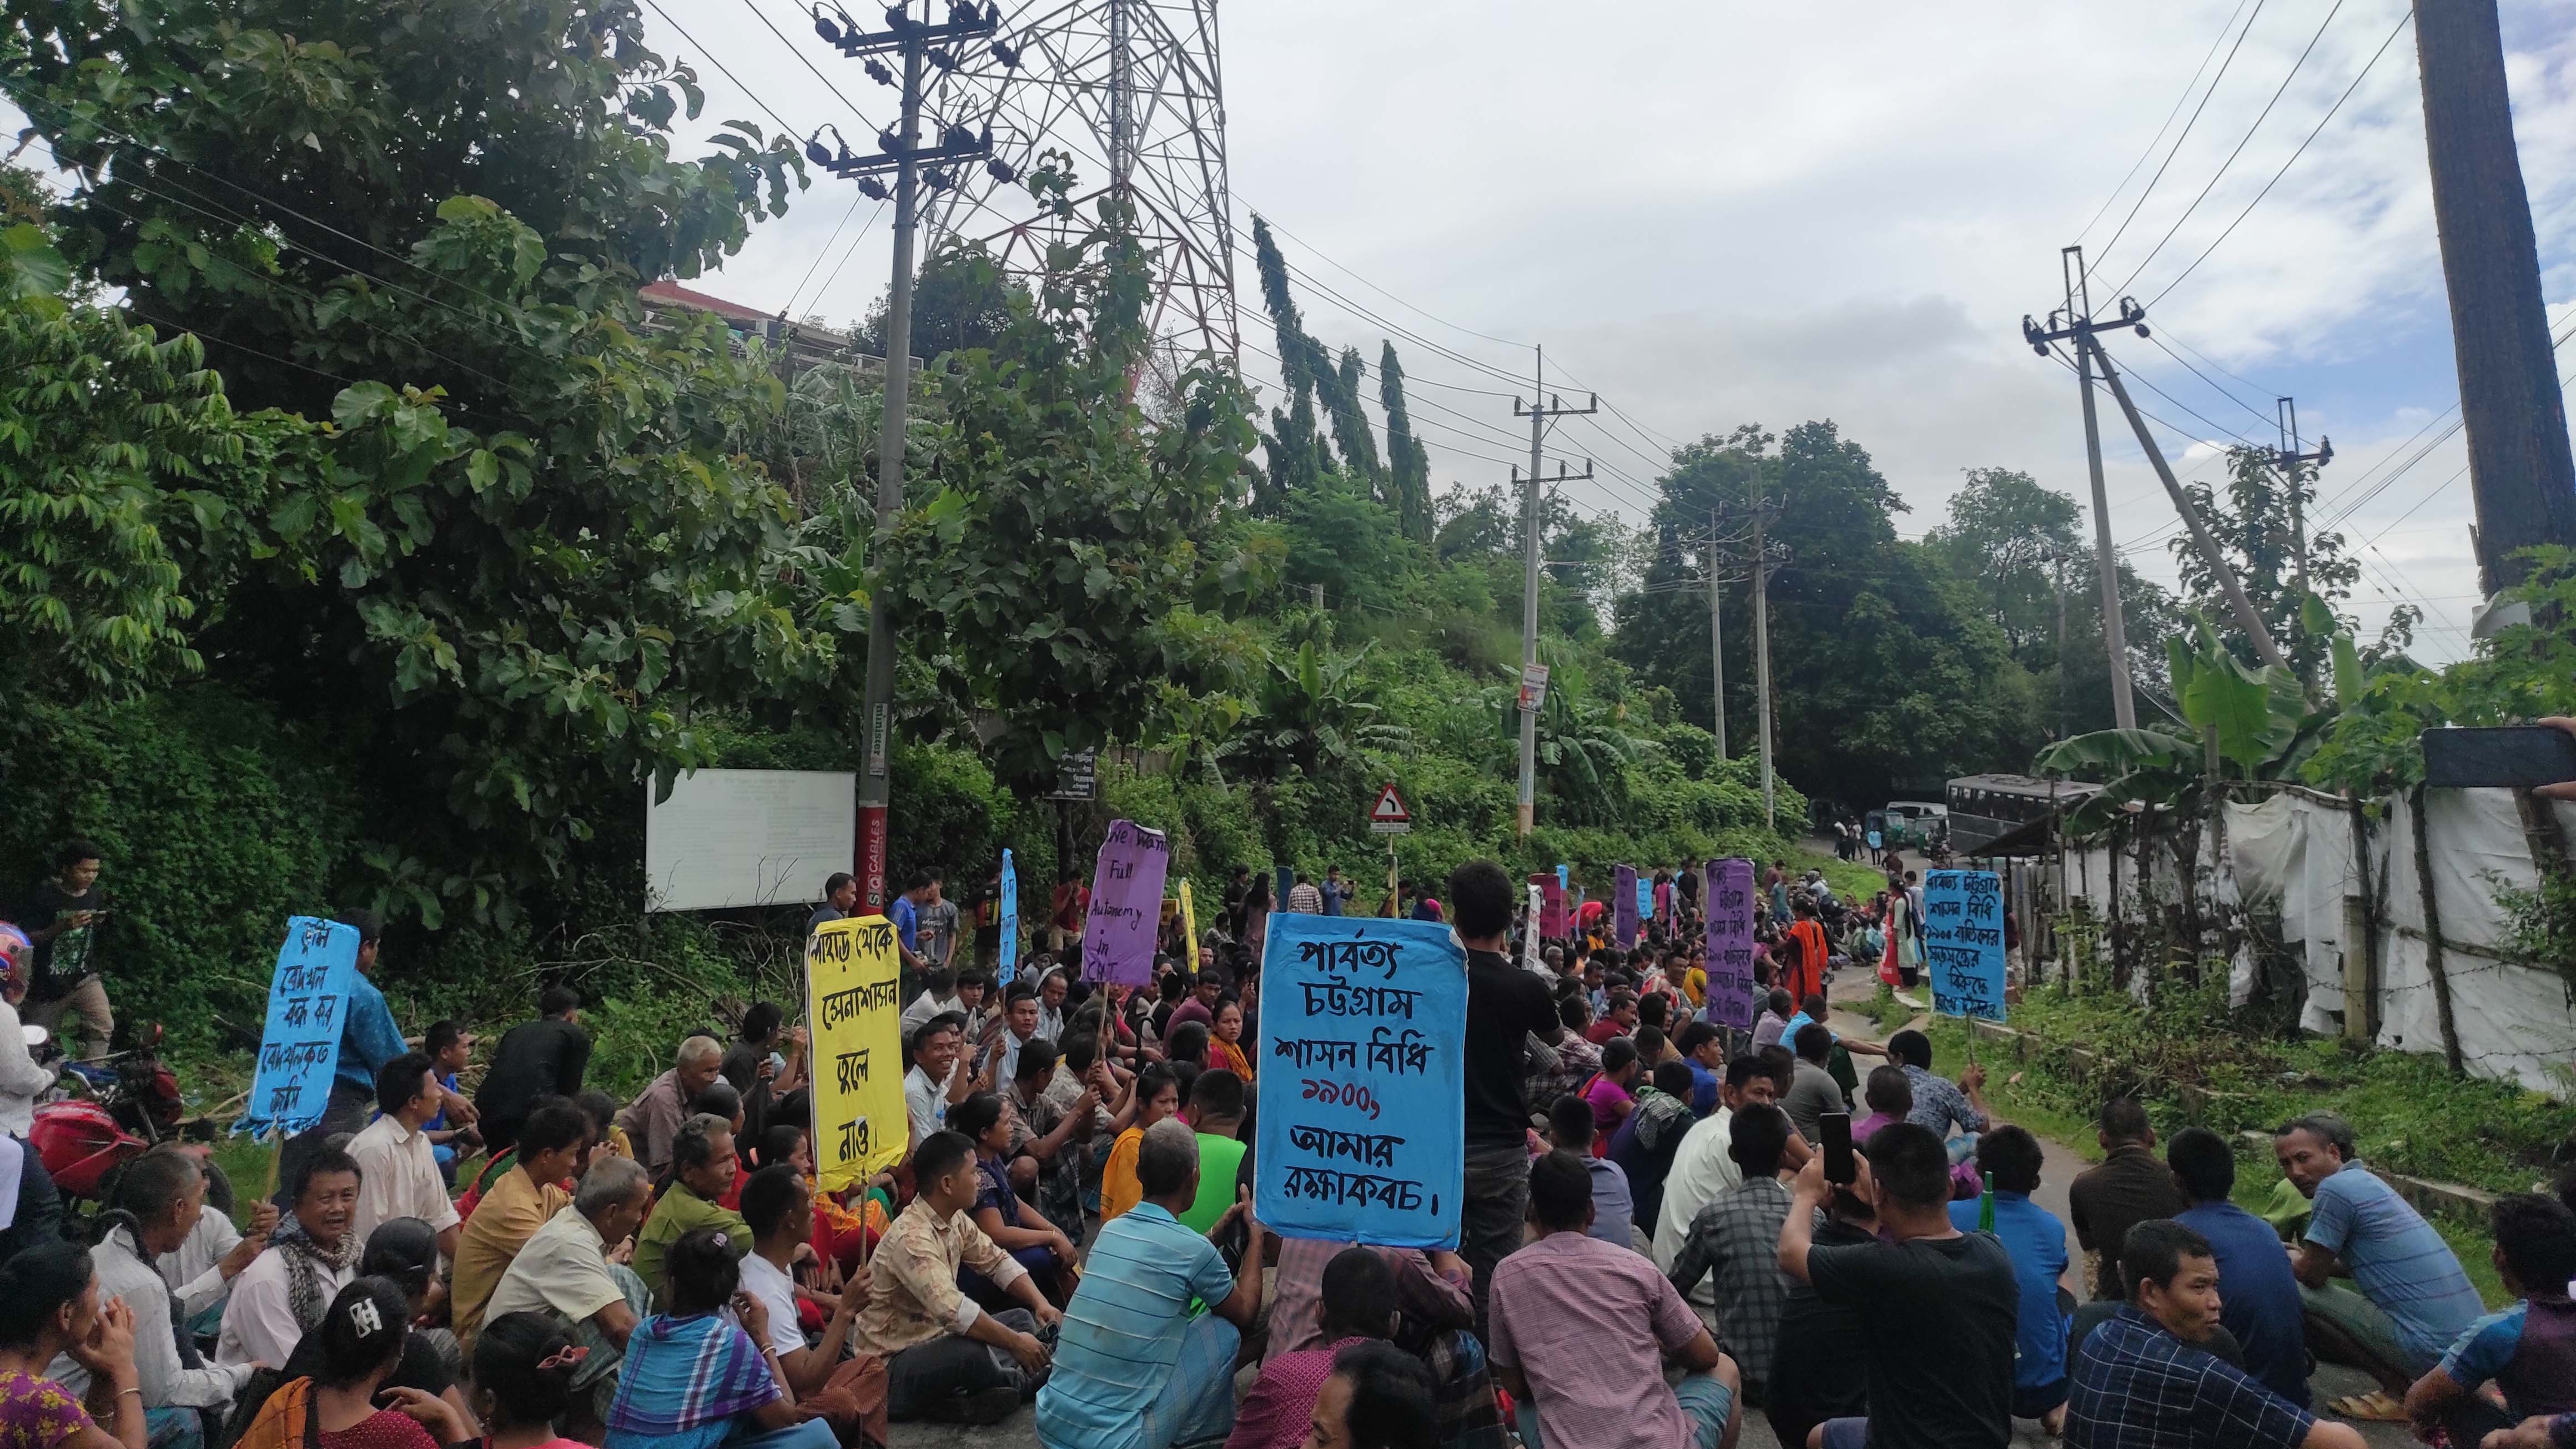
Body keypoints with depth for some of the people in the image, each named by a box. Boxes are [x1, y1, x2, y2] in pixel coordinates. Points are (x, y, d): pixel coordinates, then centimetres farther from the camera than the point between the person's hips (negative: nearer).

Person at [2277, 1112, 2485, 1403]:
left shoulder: (2335, 1187, -15)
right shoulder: (2366, 1180, 14)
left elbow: (2312, 1276, -8)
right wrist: (2308, 1257, 30)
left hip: (2429, 1351, -10)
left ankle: (2398, 1387, -5)